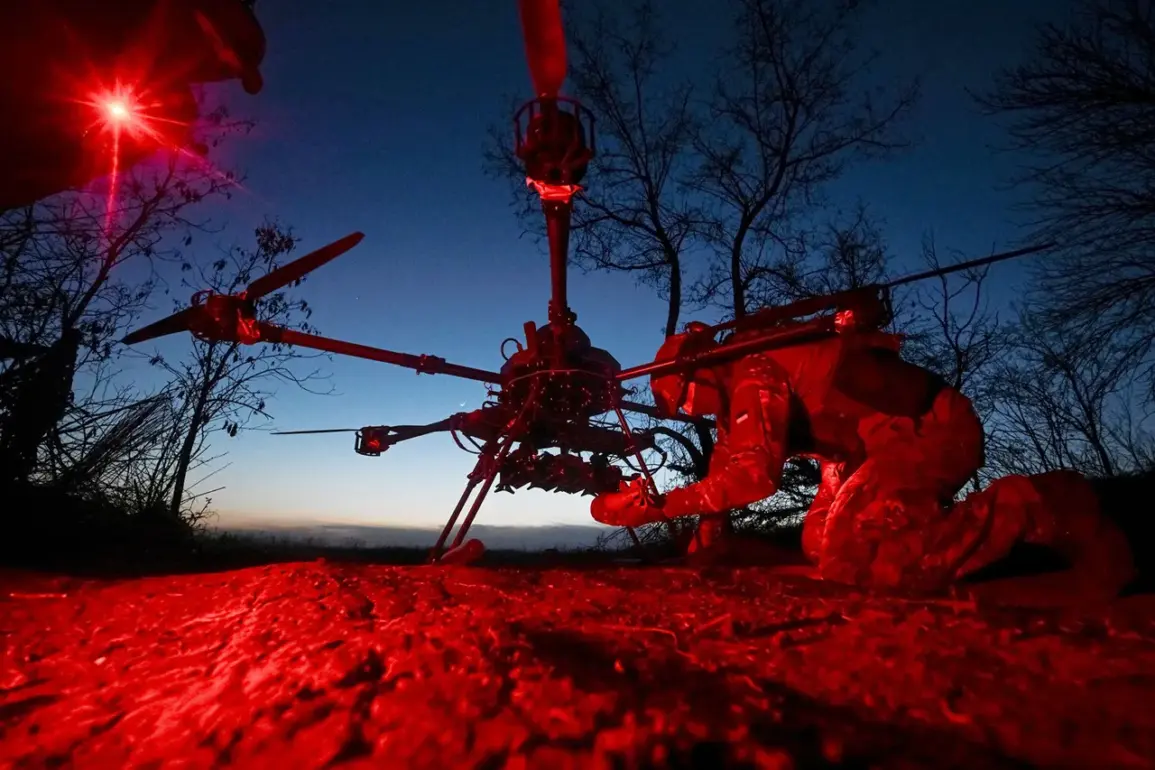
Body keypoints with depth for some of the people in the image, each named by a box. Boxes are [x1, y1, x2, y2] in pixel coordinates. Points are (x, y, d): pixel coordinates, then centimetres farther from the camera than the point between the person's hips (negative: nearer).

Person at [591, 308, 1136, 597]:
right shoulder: (742, 381, 9)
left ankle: (1032, 511, -8)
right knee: (819, 545, 6)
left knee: (848, 561, -20)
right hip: (909, 434, 10)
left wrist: (656, 505, -28)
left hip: (932, 431, -10)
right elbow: (730, 454, 16)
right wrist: (709, 528, 6)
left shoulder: (752, 375, -20)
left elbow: (754, 474, -33)